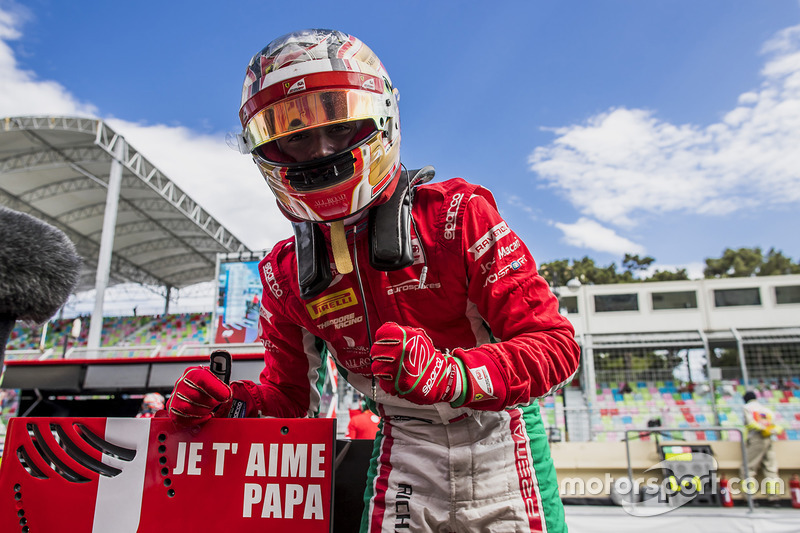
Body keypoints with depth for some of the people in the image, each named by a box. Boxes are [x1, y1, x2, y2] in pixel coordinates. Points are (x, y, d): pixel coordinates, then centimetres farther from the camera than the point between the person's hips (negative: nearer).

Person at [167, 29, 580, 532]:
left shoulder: (455, 214, -16)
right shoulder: (286, 274, -2)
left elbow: (554, 344, -19)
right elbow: (288, 393, 10)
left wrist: (445, 373, -36)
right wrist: (228, 400, -12)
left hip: (498, 436, -1)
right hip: (405, 445, 2)